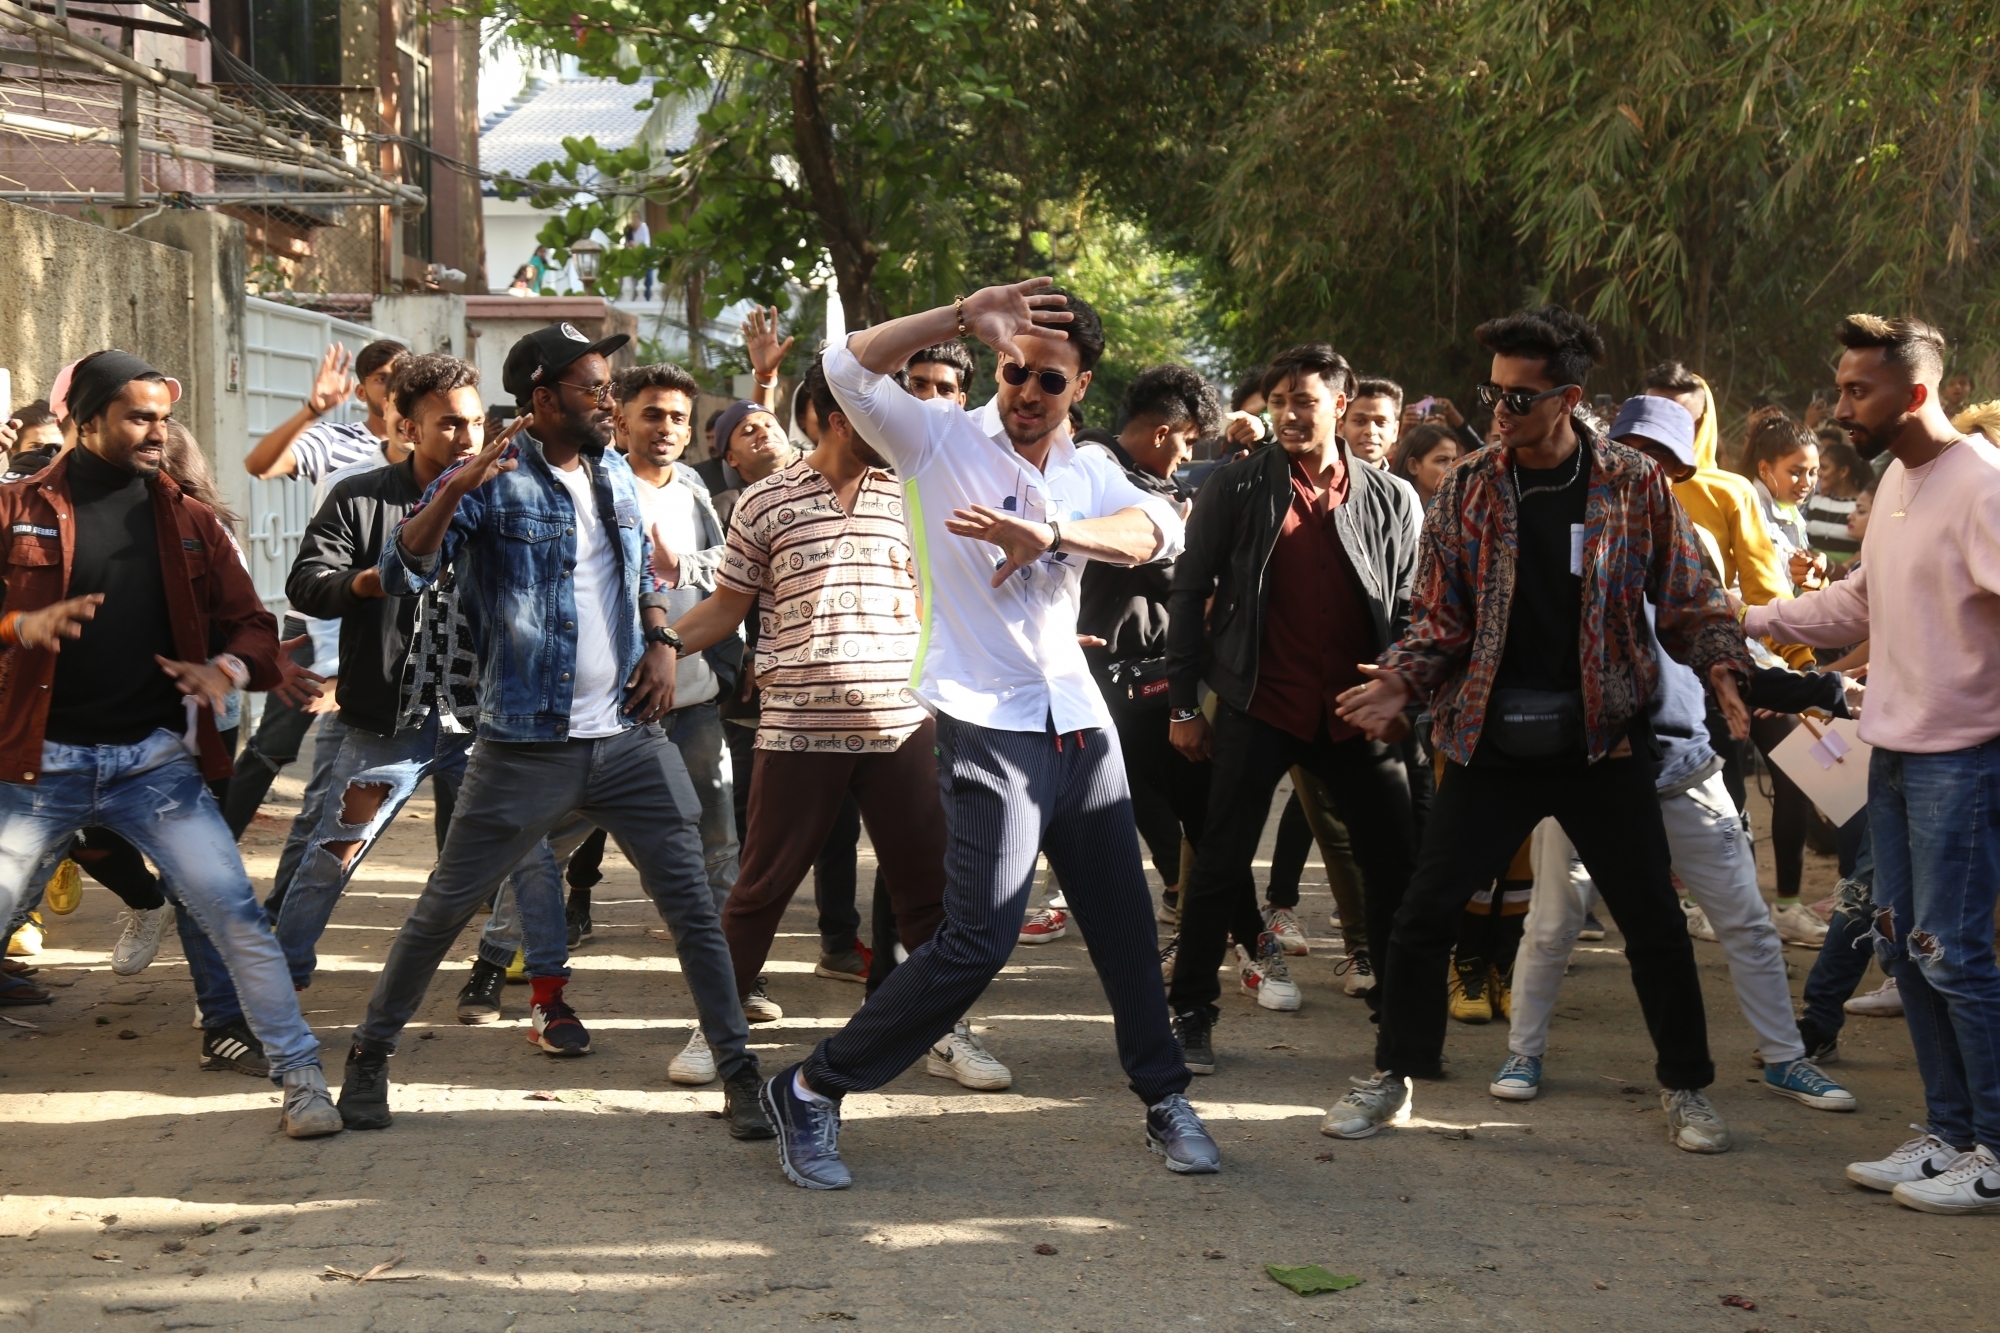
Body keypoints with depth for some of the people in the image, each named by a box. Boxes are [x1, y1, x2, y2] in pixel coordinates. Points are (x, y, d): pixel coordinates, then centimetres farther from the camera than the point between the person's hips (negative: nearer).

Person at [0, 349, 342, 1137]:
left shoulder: (188, 523, 7)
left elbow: (250, 623, 9)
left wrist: (228, 668, -12)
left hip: (156, 760, 1)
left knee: (236, 916, -7)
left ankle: (302, 1080, 2)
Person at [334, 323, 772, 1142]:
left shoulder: (615, 476, 11)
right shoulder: (491, 482, -8)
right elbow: (402, 575, -18)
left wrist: (661, 643, 8)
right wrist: (455, 489, -32)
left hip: (630, 737, 5)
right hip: (529, 745, -5)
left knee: (692, 903, 3)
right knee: (446, 906, 4)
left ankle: (739, 1072, 10)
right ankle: (369, 1055, 20)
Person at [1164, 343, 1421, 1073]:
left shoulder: (1391, 499, 5)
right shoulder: (1236, 487, -1)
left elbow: (1410, 608, 9)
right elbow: (1191, 591, 2)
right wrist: (1184, 704, -1)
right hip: (1260, 706, -2)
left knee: (1394, 864, 5)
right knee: (1222, 863, -2)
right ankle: (1191, 1014, 9)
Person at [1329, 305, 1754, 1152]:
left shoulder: (1635, 486, -2)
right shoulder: (1467, 491, 1)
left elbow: (1688, 602, 4)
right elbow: (1439, 618, 4)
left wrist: (1720, 667, -14)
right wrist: (1400, 681, -14)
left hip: (1602, 740, -1)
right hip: (1490, 742, 1)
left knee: (1654, 921, 5)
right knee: (1426, 912, 0)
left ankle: (1686, 1088, 23)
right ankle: (1393, 1075, 17)